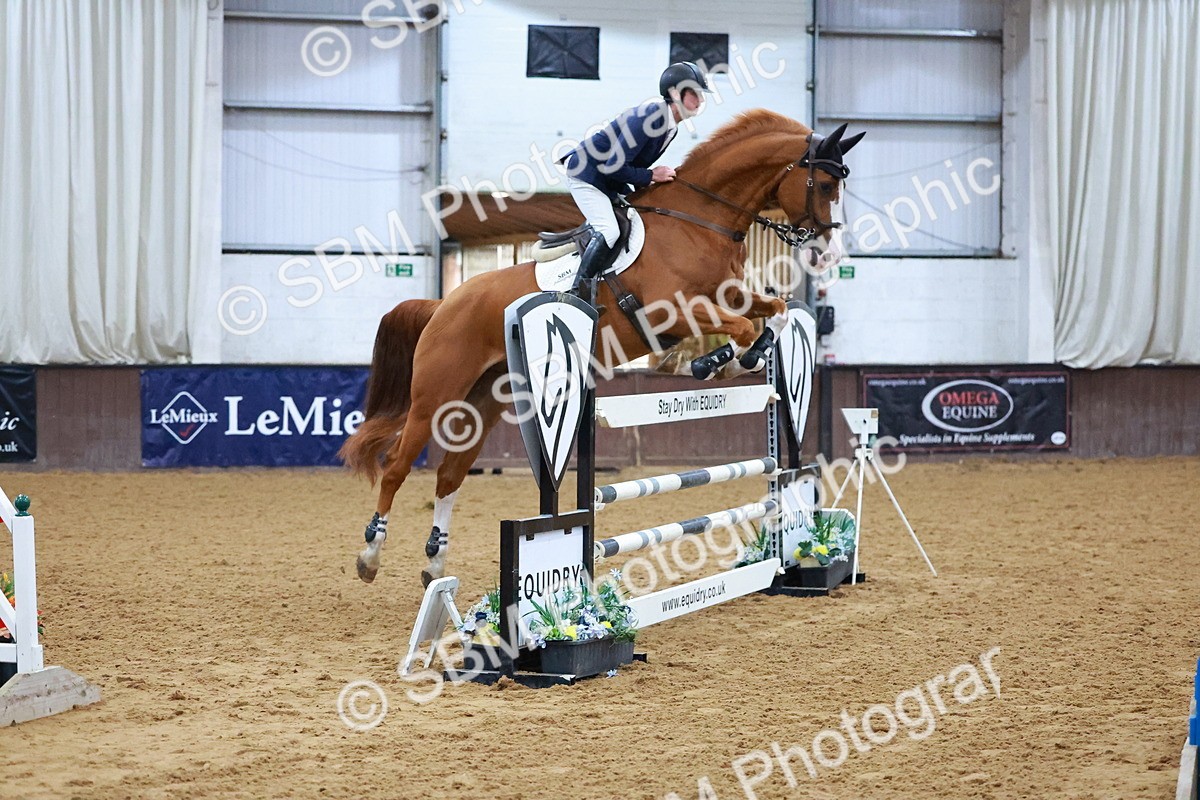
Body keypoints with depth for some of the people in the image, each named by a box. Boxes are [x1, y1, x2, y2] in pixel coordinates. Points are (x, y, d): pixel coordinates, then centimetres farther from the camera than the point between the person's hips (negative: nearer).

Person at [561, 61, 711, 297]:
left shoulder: (671, 126, 1)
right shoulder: (649, 117, -29)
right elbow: (613, 167, -28)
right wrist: (651, 176, -20)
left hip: (611, 181, 10)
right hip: (586, 175, -10)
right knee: (609, 232, -23)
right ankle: (577, 292, -17)